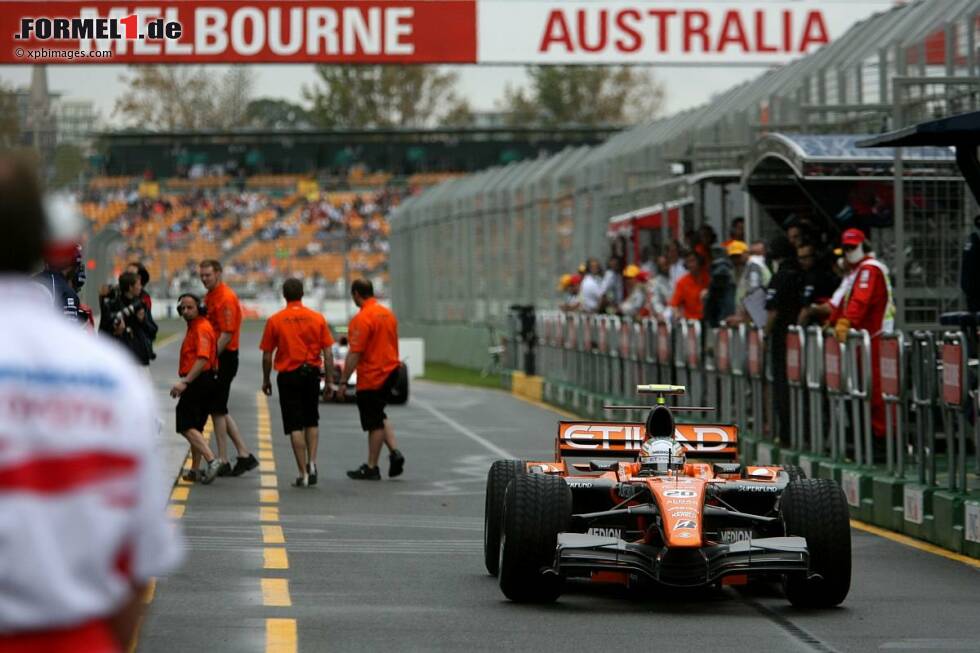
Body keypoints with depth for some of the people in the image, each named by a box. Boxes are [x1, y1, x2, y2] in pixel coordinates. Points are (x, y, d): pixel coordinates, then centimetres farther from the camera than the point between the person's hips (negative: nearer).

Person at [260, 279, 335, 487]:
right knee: (312, 421, 20)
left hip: (288, 376, -2)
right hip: (311, 373, 2)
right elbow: (328, 353, -2)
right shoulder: (318, 319, -1)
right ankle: (312, 462, 5)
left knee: (295, 427, 1)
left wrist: (266, 380, 11)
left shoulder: (275, 321, -5)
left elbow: (267, 355, -2)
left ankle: (303, 473, -1)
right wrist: (329, 380, 5)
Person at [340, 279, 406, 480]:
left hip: (371, 378, -8)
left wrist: (343, 382, -15)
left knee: (375, 423, -1)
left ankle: (371, 468, 8)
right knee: (379, 417, 20)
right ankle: (394, 452, 5)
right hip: (390, 372, 8)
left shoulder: (362, 319, -18)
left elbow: (354, 354, -20)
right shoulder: (388, 314, 9)